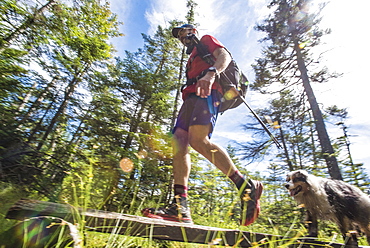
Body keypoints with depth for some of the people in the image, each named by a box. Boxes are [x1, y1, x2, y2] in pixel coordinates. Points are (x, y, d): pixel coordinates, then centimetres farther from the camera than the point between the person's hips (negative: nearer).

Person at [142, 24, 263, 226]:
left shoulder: (206, 40, 22)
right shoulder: (191, 59, 42)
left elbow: (225, 56, 1)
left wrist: (211, 73, -20)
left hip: (207, 93, -8)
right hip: (191, 97, 8)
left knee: (197, 139, -30)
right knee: (179, 143, -13)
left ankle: (246, 186, -21)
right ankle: (180, 206, -18)